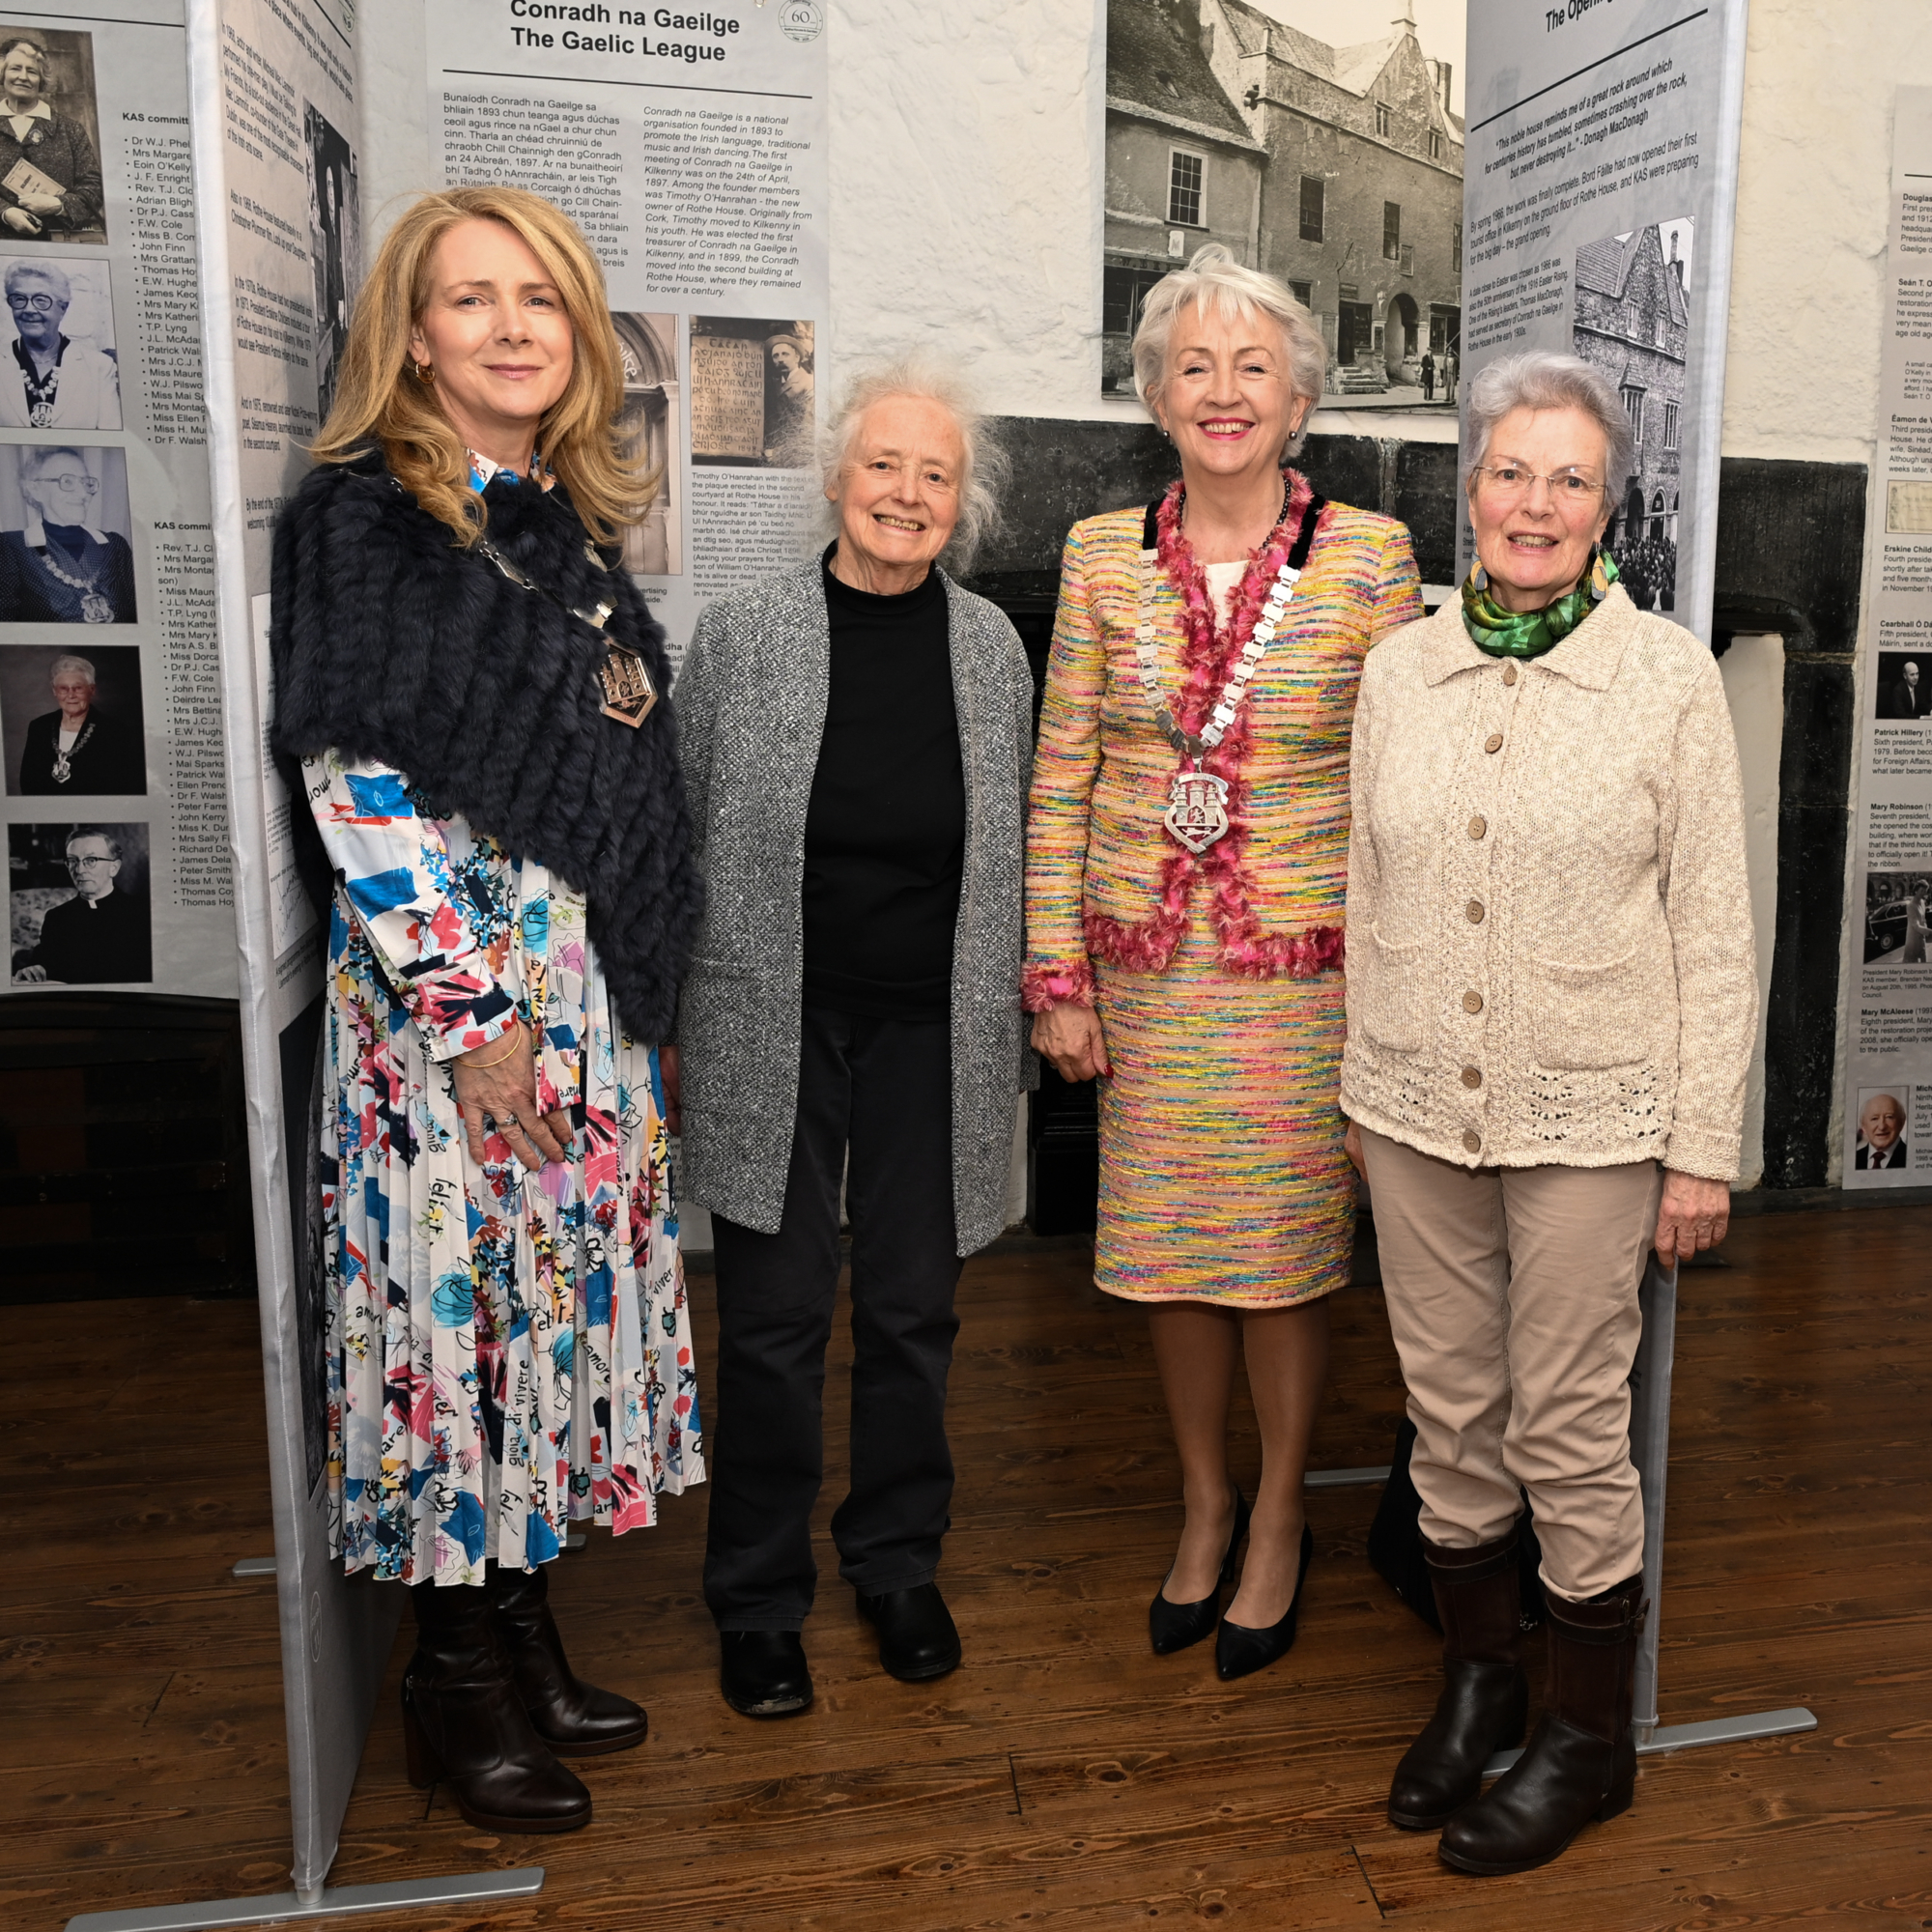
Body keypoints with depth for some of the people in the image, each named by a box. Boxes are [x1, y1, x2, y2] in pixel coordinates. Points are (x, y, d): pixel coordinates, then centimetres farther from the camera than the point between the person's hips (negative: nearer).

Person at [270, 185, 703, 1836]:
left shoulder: (570, 523, 14)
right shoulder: (364, 515, -6)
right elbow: (351, 779, -13)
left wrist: (643, 1004, 14)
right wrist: (468, 1003, -17)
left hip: (588, 982, 7)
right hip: (447, 979, -7)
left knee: (564, 1273, 12)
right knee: (461, 1281, 0)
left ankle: (523, 1622, 28)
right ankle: (458, 1677, 18)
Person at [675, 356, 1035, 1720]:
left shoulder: (992, 646, 4)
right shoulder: (741, 637, -3)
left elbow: (1013, 852, 10)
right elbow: (680, 839, 1)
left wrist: (1016, 1022, 10)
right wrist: (667, 1023, 1)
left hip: (931, 1031, 2)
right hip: (774, 1029, -2)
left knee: (913, 1312, 12)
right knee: (776, 1323, 6)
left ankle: (898, 1566, 33)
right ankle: (760, 1599, 25)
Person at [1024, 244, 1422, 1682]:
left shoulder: (1372, 559, -3)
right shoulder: (1103, 557, 2)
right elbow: (1061, 780, 4)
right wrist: (1058, 974, 0)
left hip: (1304, 967, -2)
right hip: (1146, 967, 2)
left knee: (1287, 1246, 8)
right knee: (1163, 1241, 12)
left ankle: (1280, 1518, 31)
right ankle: (1205, 1500, 35)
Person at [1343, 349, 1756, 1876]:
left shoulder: (1671, 676, -5)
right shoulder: (1401, 668, 5)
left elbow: (1714, 931, -4)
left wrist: (1704, 1149, -6)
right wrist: (1365, 1087, 12)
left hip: (1587, 1117, -3)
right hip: (1416, 1107, 4)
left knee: (1570, 1430, 5)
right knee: (1450, 1411, 13)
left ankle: (1591, 1738, 27)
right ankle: (1479, 1679, 36)